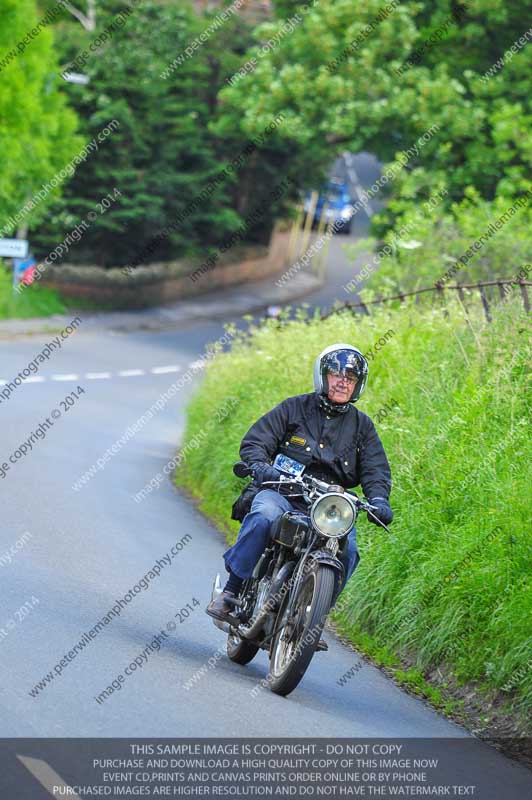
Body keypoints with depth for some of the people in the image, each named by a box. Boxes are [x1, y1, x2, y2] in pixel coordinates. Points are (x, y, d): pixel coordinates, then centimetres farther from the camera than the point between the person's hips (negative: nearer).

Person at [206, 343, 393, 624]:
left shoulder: (362, 425, 17)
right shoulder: (294, 408, 9)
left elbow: (375, 471, 9)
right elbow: (253, 442, 3)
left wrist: (378, 500, -14)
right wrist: (261, 467, -20)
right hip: (282, 494, -2)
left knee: (346, 550, -25)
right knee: (264, 516, -35)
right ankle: (231, 591, -30)